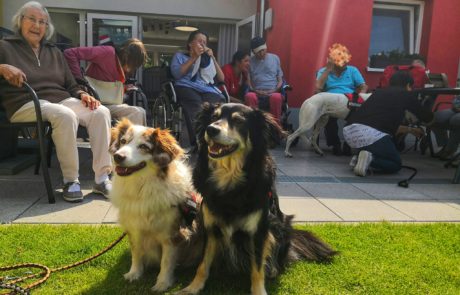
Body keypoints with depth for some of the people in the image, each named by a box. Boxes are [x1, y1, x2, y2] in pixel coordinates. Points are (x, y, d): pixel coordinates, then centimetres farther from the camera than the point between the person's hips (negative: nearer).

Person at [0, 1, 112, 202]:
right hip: (27, 104, -5)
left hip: (61, 100, 5)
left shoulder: (54, 52, 24)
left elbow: (71, 85, 21)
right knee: (65, 116, -38)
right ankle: (70, 180, -26)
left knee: (101, 112, -23)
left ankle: (102, 178, -25)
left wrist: (82, 94, 0)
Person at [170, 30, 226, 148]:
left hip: (208, 89, 3)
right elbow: (177, 74, 5)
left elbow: (221, 78, 21)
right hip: (186, 87, -2)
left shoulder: (208, 59, 35)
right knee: (196, 109, -41)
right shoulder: (180, 56, 27)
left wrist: (213, 58, 15)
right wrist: (194, 57, 7)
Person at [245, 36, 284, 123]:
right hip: (256, 92, 0)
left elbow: (280, 80, 14)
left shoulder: (275, 58, 15)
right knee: (249, 96, -36)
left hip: (273, 92, 0)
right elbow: (248, 81, 8)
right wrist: (255, 90, -11)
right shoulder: (250, 61, 12)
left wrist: (275, 90, -5)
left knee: (276, 97, -37)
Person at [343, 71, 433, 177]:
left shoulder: (379, 92, 30)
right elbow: (427, 117, 26)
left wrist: (410, 129, 51)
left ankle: (359, 158, 7)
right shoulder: (407, 94, 14)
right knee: (395, 164, 19)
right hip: (371, 133, -6)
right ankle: (370, 160, -9)